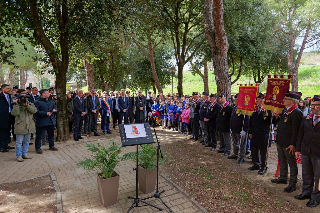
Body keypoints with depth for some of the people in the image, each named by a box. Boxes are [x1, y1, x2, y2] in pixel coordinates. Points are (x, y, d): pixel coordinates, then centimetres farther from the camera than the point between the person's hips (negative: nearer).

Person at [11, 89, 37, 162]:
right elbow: (14, 113, -14)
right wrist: (17, 105, -18)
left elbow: (34, 110, -9)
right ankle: (19, 156, 12)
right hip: (20, 126, -3)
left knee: (27, 141, 14)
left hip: (29, 126, 3)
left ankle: (24, 154, 26)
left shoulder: (31, 104, 11)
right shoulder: (16, 105, 3)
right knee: (19, 142, 2)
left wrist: (27, 105, -17)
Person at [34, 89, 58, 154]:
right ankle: (38, 148, 14)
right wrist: (46, 113, -24)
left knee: (51, 134, 15)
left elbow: (55, 107, 22)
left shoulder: (51, 101, 14)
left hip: (51, 121, 6)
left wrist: (54, 110, -2)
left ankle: (51, 146, 29)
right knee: (39, 135, 3)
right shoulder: (37, 102, -9)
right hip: (41, 122, -6)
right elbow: (36, 112, -17)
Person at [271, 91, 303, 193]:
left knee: (292, 164, 5)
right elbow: (279, 122, 18)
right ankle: (283, 178, 39)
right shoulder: (285, 110, 9)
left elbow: (296, 130, -21)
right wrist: (278, 116, -1)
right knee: (282, 162, 22)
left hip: (288, 144, -9)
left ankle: (292, 184, 16)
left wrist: (293, 144, -22)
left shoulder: (297, 112, -19)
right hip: (280, 142, 9)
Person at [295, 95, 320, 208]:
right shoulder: (306, 119, 8)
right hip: (306, 152, 4)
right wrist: (298, 149, 7)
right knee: (306, 175, 17)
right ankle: (306, 192, 33)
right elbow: (300, 135, 11)